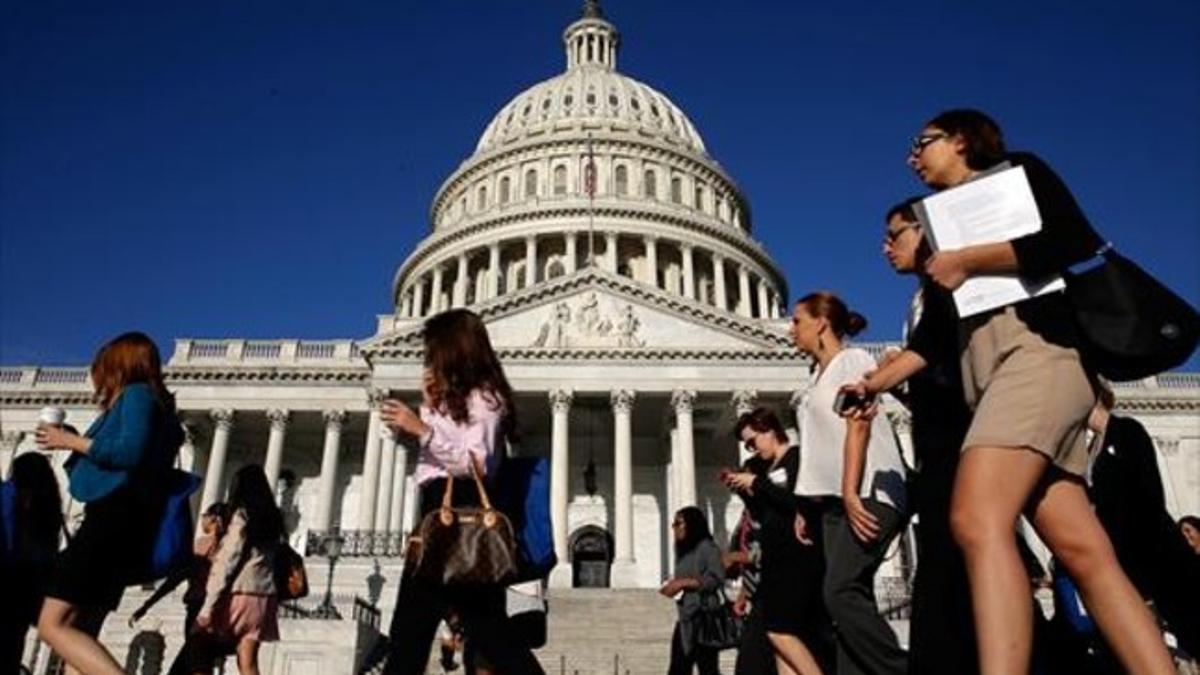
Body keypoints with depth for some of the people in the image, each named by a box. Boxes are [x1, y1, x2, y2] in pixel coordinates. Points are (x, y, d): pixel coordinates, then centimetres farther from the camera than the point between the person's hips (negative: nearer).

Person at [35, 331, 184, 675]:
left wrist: (72, 440, -6)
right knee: (79, 631, 8)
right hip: (122, 522, 10)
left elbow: (130, 453, -19)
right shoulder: (156, 405, 24)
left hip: (116, 518, -10)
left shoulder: (137, 393, -2)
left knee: (53, 625, -15)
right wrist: (75, 444, 24)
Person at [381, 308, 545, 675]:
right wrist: (430, 407, 16)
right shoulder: (454, 398, 24)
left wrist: (422, 428, -18)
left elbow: (475, 463, -16)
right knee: (410, 626, 7)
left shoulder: (484, 396, -4)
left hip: (461, 511, -10)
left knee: (487, 625, -9)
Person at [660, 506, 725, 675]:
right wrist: (673, 586, 4)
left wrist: (684, 583, -18)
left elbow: (716, 579, -18)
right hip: (685, 620, 8)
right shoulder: (684, 553, 19)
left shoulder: (707, 548, -6)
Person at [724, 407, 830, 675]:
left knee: (779, 630, -15)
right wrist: (744, 491, 9)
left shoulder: (798, 457, -4)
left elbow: (801, 502, -18)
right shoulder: (768, 469, 19)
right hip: (777, 558, 9)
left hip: (799, 555, -9)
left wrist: (756, 483, -11)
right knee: (780, 632, 3)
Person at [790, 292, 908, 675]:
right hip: (837, 498, 8)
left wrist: (851, 493, -21)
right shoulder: (822, 376, 23)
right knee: (849, 596, -1)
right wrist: (808, 505, 14)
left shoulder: (853, 359, 0)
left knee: (840, 592, -20)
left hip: (869, 492, -8)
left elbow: (858, 426, -13)